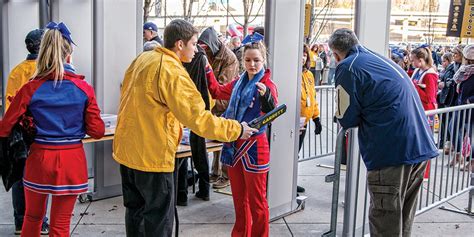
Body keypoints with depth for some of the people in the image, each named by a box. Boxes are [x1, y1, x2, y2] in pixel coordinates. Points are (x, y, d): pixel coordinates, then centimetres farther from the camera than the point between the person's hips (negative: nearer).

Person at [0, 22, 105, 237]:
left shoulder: (30, 89, -7)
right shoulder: (84, 89, -6)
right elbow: (97, 131, -5)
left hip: (39, 159, 1)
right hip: (71, 161, 0)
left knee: (32, 217, 23)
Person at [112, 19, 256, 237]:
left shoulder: (142, 59, 7)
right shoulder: (173, 72, -20)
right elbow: (198, 119, -22)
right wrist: (236, 129, -13)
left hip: (127, 149, 9)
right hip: (152, 155, -9)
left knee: (136, 210, 19)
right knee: (158, 219, 4)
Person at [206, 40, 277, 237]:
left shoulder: (267, 84, -12)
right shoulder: (238, 83, 8)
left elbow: (271, 112, -29)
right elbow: (217, 91, 25)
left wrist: (266, 96, -49)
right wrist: (207, 69, 19)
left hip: (254, 146, -7)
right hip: (233, 144, 7)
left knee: (256, 200, 3)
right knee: (238, 197, 19)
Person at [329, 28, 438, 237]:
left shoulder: (347, 67, -6)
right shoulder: (380, 59, 18)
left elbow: (347, 119, -4)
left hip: (392, 151, -8)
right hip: (421, 147, 8)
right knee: (404, 217, 20)